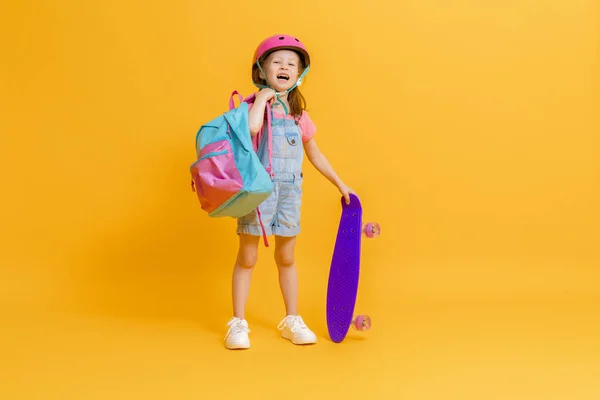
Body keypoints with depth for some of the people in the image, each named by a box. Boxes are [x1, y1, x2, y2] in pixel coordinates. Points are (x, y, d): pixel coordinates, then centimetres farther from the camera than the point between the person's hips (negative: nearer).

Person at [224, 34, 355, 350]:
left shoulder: (300, 115, 10)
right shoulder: (256, 105, -5)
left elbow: (315, 155, 20)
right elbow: (252, 127, -30)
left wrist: (340, 184, 22)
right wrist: (262, 97, -17)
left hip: (290, 191, 4)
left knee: (286, 258, 13)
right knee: (247, 258, 3)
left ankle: (292, 320, 24)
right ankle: (238, 323, 13)